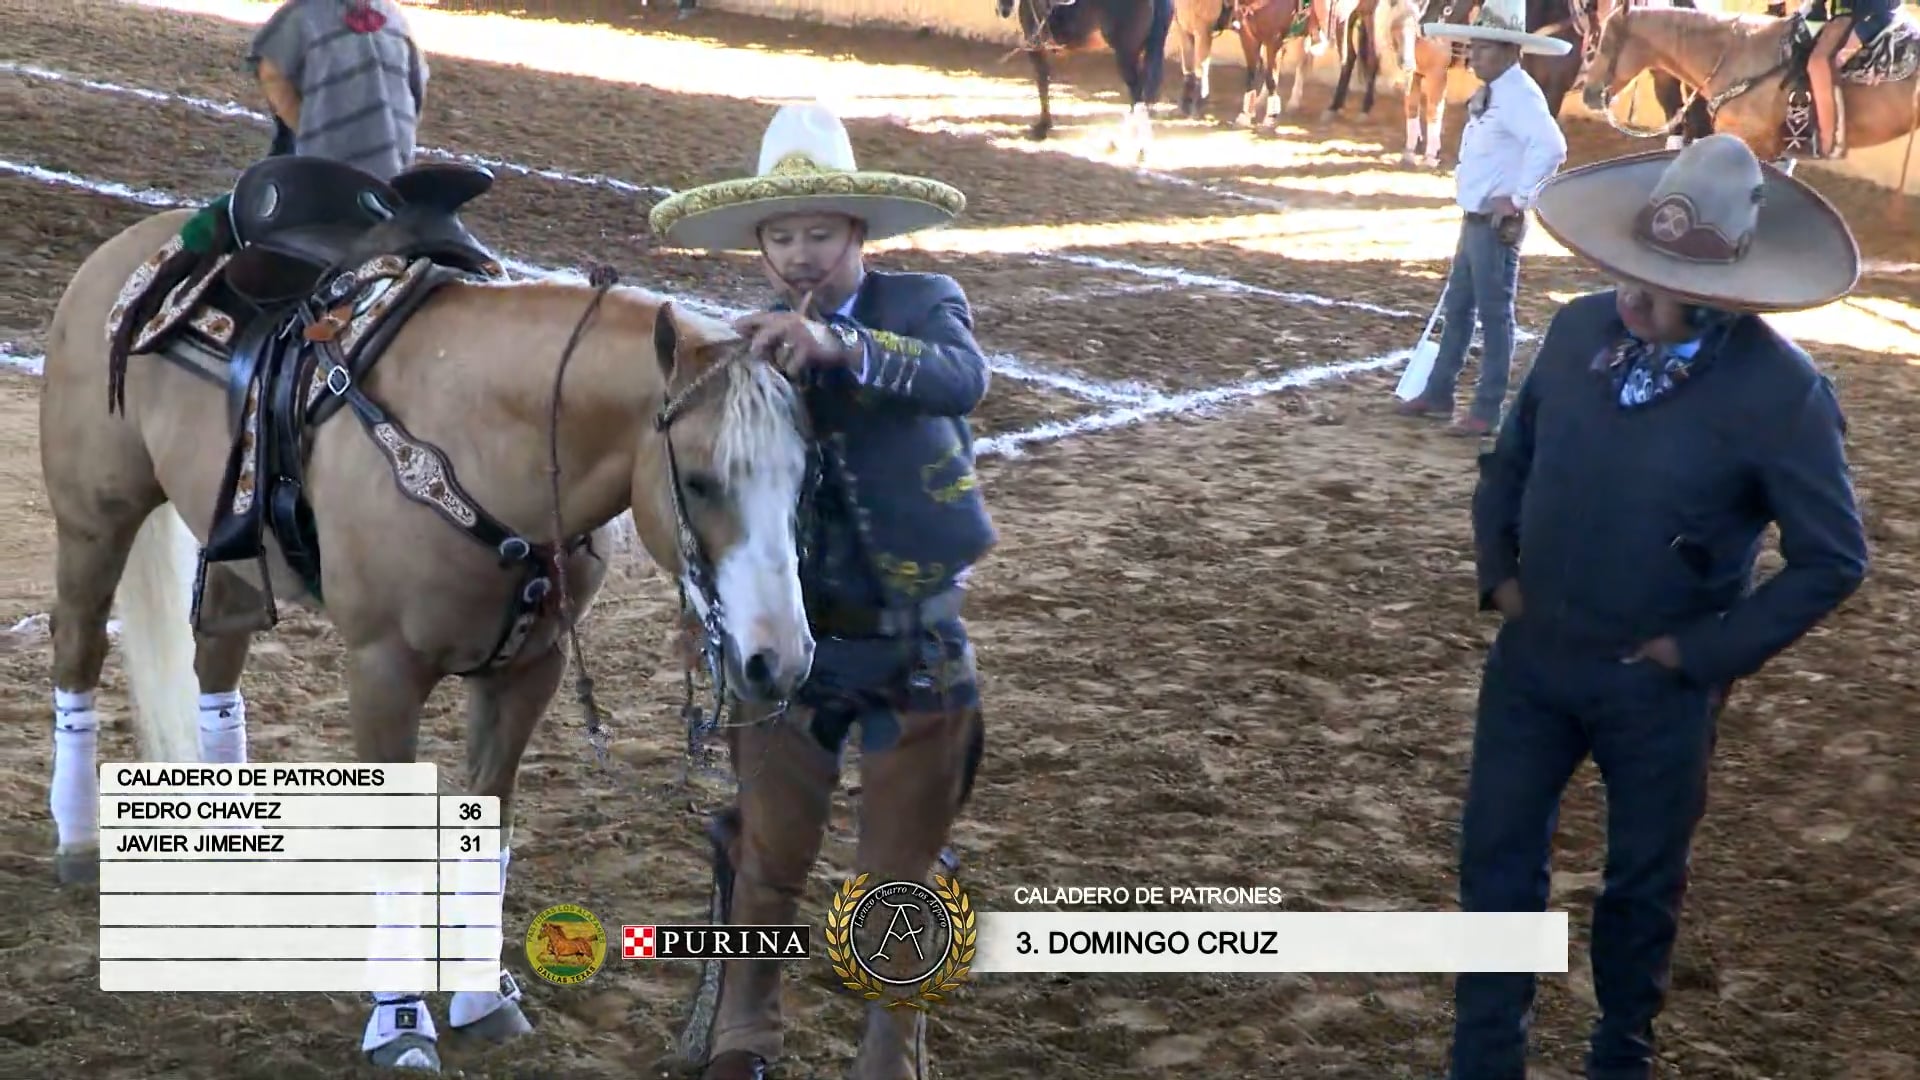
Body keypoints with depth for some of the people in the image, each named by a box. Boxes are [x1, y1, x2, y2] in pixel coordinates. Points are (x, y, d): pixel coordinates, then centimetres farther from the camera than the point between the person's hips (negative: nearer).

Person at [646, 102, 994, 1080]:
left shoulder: (922, 304, -6)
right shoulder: (749, 348, 1)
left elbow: (964, 378, -31)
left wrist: (842, 347, -44)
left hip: (913, 643, -2)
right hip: (787, 639, 2)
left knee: (898, 873, 11)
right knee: (767, 860, 14)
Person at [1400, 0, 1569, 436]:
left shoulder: (1519, 94, -18)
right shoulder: (1490, 94, 13)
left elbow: (1551, 147, -33)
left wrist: (1517, 198, -26)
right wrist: (1471, 210, 17)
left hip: (1497, 224, -10)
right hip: (1474, 219, 10)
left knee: (1494, 314, -2)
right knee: (1457, 307, 17)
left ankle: (1487, 411, 4)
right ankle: (1438, 394, 29)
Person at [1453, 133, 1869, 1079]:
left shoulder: (1780, 391, -20)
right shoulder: (1579, 331, -7)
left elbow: (1832, 558, -12)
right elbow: (1508, 461, 10)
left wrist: (1706, 652, -13)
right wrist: (1499, 574, 0)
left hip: (1656, 685, -3)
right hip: (1531, 655, 4)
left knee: (1642, 881, 16)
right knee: (1496, 859, 11)